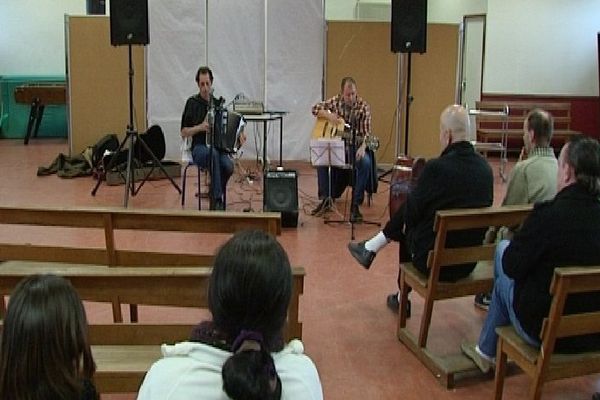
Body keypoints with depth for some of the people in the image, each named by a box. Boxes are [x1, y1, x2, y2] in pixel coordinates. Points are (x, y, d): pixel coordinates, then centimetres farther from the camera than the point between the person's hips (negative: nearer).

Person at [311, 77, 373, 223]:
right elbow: (315, 109, 6)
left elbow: (366, 132, -13)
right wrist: (329, 115, -13)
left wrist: (362, 147, -32)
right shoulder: (336, 101, 1)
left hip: (355, 146, -2)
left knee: (366, 162, -34)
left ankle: (355, 204, -23)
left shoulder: (363, 107, -8)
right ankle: (325, 198, -9)